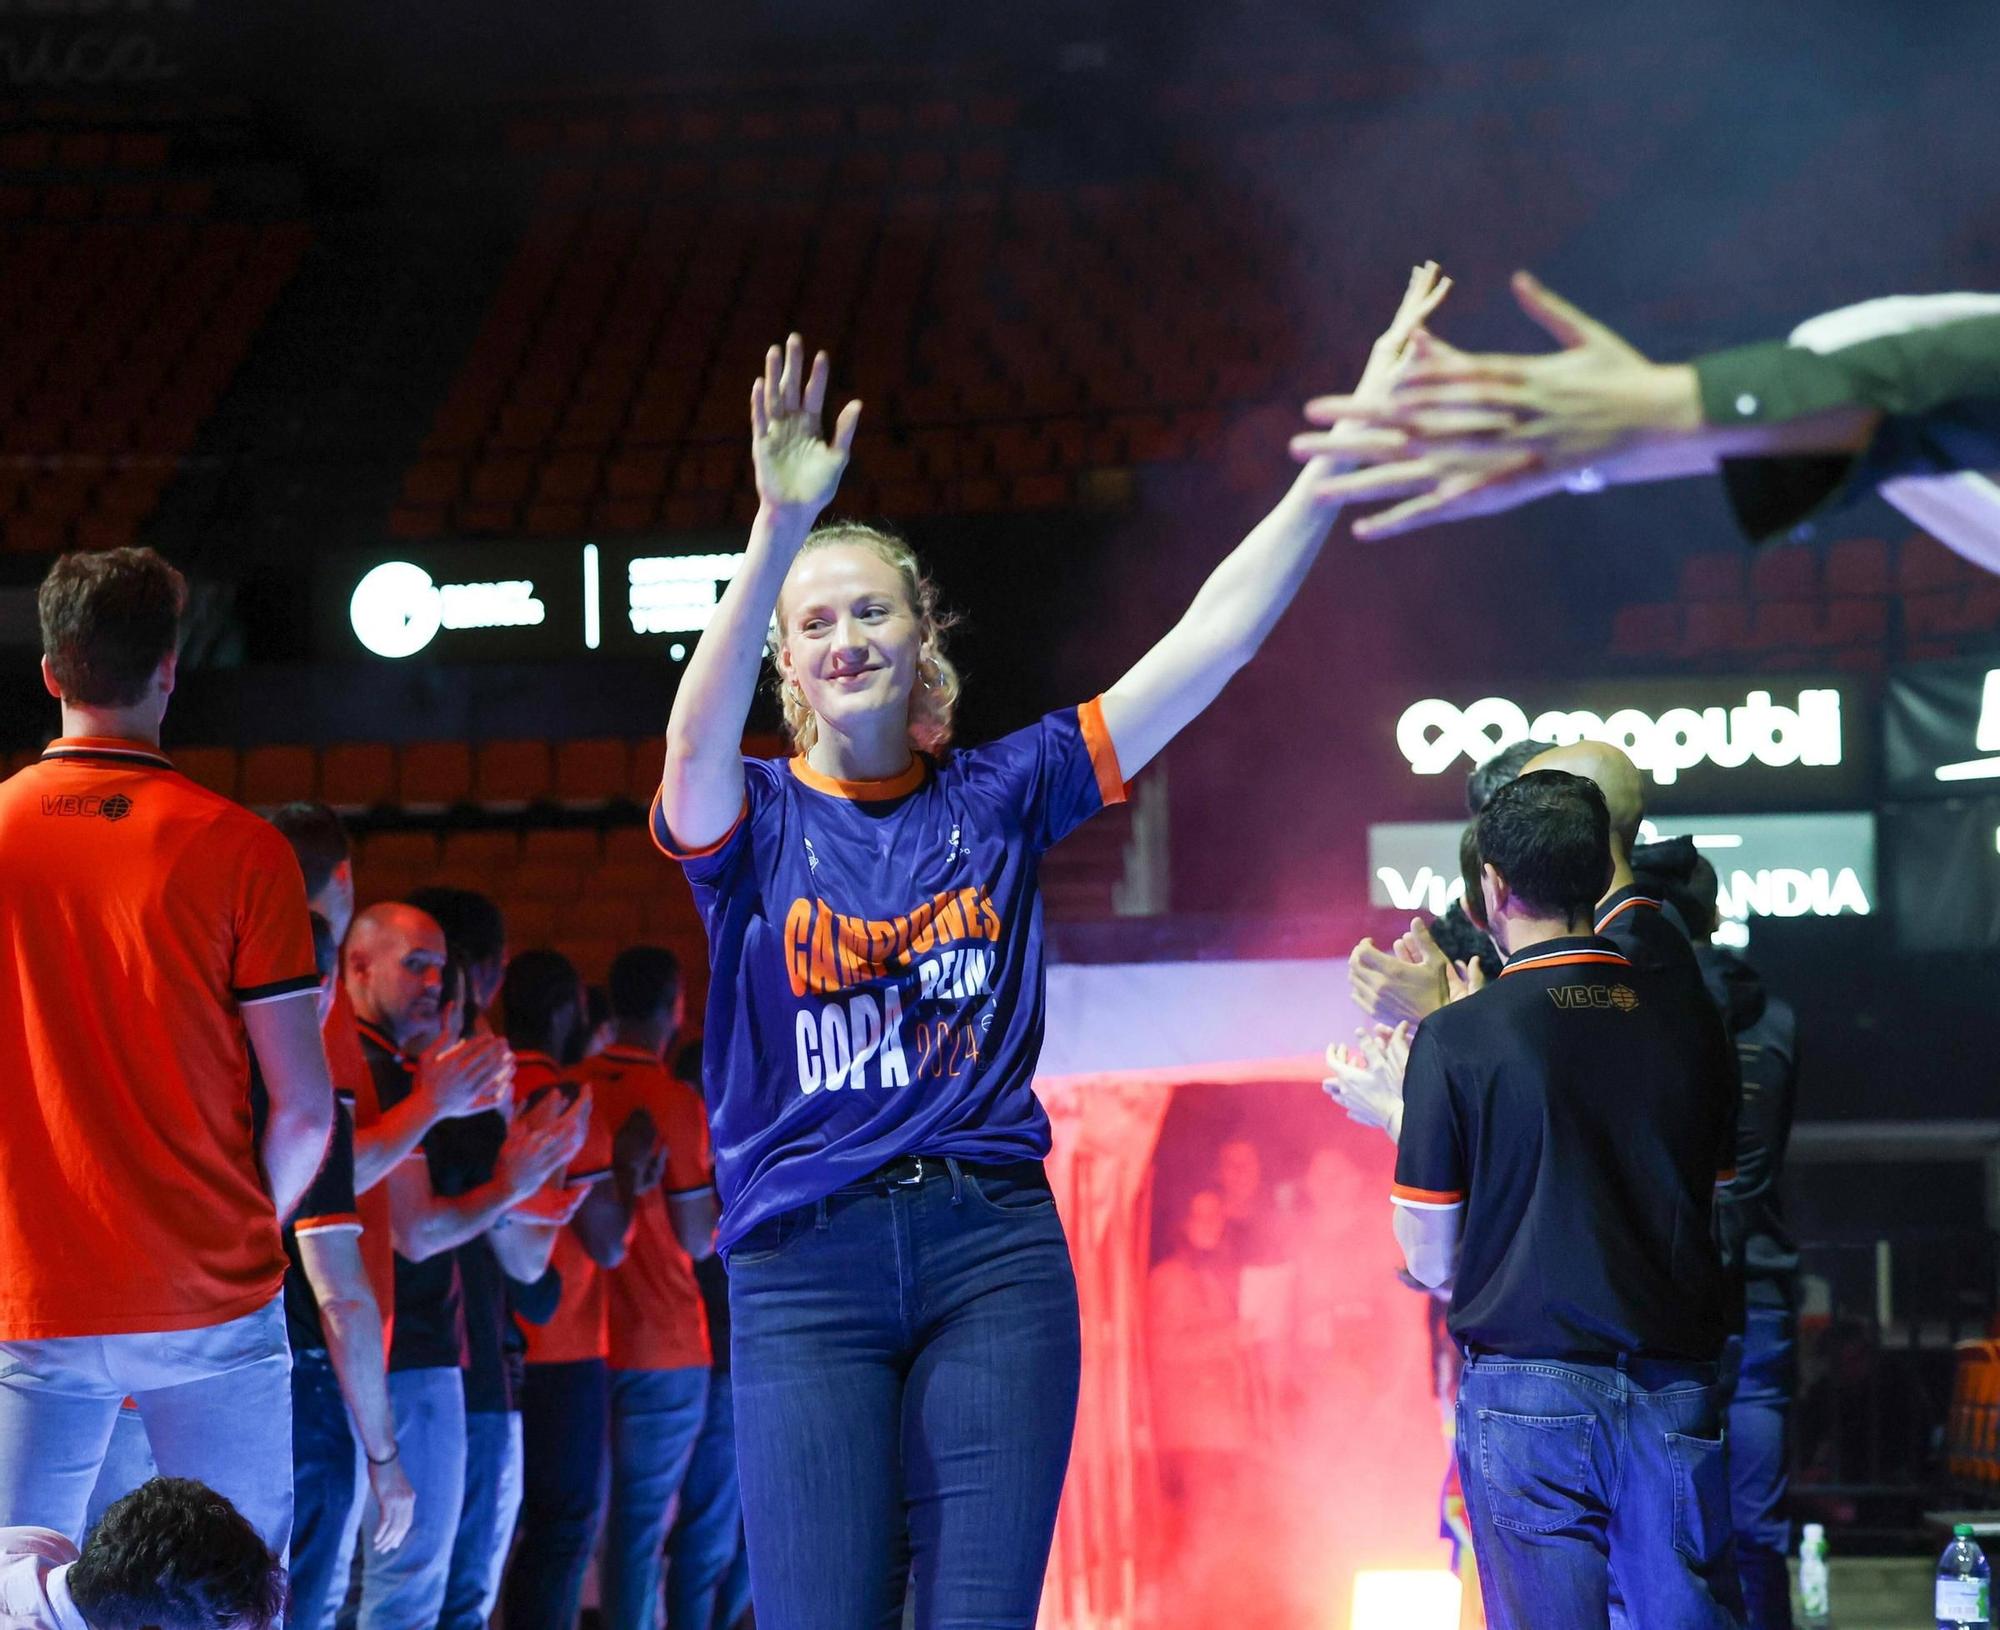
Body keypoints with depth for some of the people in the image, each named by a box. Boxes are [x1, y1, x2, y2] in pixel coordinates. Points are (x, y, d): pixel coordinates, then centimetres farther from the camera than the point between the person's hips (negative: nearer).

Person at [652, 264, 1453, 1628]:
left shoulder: (1002, 793, 9)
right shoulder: (750, 821, 3)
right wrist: (780, 528, -37)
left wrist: (1346, 447, -2)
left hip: (994, 1249, 2)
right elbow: (700, 732, -22)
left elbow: (1210, 642, 5)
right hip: (806, 1267, -1)